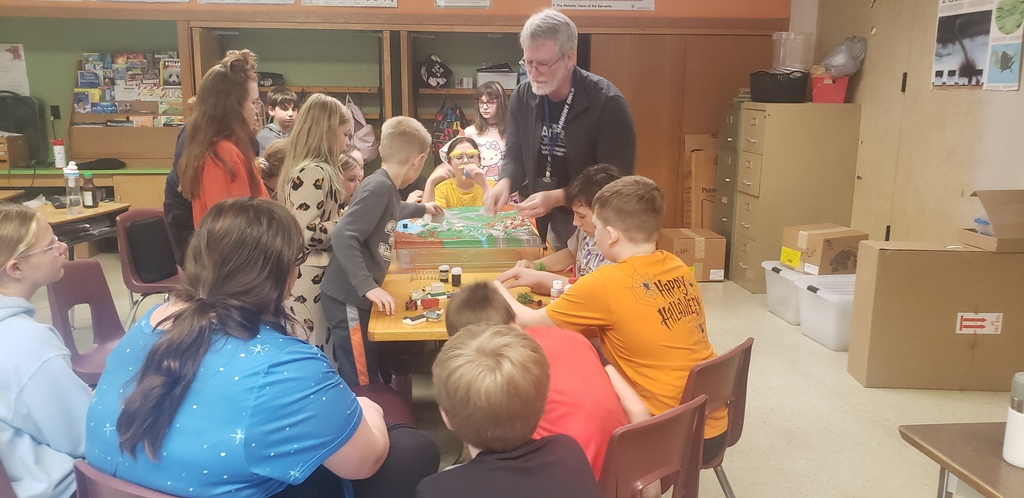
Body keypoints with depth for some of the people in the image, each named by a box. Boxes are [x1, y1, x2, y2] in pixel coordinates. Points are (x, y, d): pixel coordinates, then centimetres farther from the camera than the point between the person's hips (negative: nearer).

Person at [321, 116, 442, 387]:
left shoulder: (386, 187, 10)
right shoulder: (379, 186, -20)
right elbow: (343, 236, -28)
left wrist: (422, 208, 52)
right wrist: (369, 287, -31)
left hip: (357, 295, 10)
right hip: (347, 298, -10)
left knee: (373, 375, 17)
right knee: (363, 385, -3)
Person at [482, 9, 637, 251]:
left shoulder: (607, 103, -20)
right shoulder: (522, 97, -4)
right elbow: (515, 155, 3)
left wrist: (556, 198, -30)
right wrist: (505, 183, -20)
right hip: (547, 222, 5)